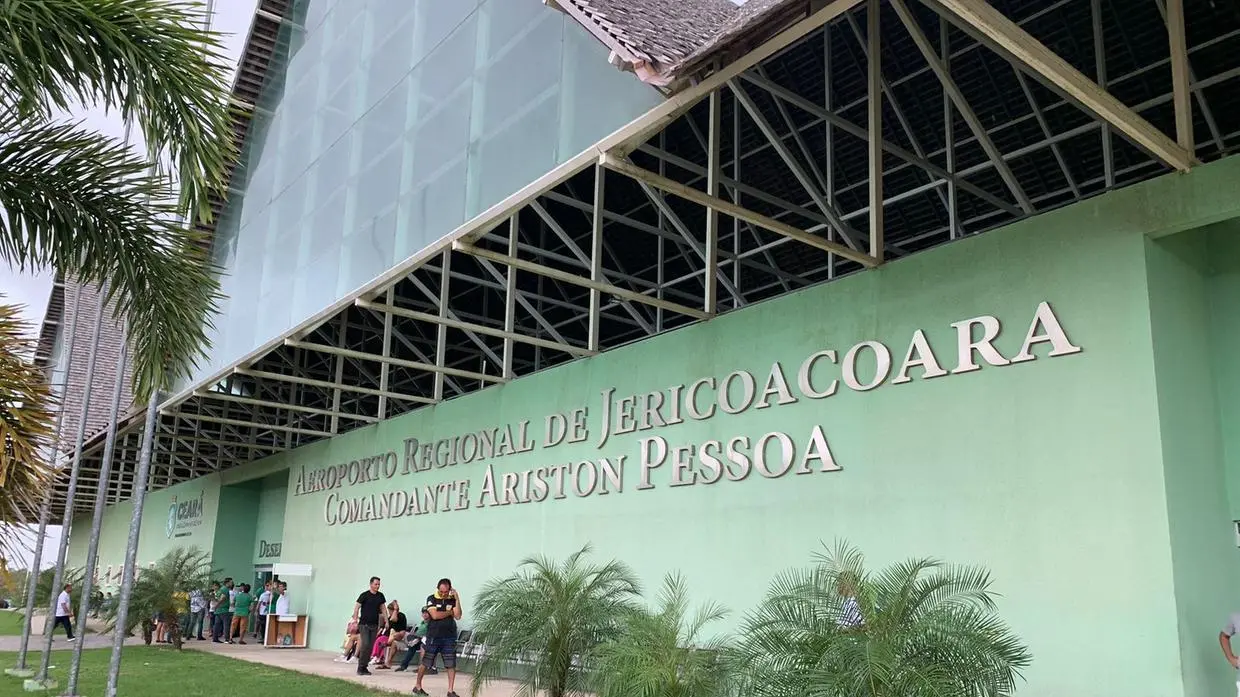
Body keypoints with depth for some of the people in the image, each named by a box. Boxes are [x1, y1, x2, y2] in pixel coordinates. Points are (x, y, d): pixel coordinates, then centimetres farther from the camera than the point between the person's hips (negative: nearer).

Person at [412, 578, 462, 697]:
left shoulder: (452, 600, 5)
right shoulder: (432, 598, -2)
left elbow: (458, 616, -6)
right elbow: (435, 615, -15)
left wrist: (457, 599, -11)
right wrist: (450, 612, -4)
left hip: (449, 637, 2)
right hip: (433, 636, -2)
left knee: (451, 665, -2)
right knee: (425, 663, 7)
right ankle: (418, 686, 24)